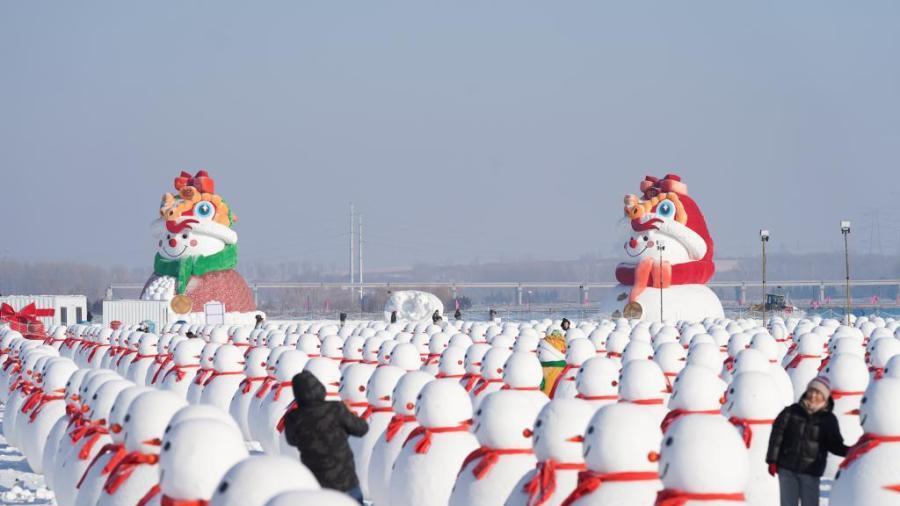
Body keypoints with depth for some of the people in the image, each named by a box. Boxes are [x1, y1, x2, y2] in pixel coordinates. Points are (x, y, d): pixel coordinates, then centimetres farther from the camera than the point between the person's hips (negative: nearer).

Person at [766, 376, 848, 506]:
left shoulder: (828, 419, 2)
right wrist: (772, 460, -2)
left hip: (810, 472, -1)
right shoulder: (792, 411, 2)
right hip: (787, 469, 1)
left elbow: (835, 445, 1)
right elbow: (777, 434, 2)